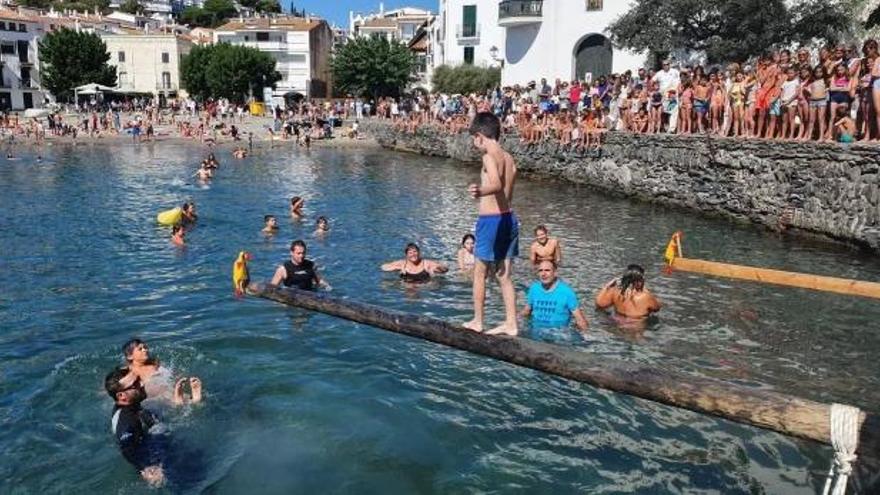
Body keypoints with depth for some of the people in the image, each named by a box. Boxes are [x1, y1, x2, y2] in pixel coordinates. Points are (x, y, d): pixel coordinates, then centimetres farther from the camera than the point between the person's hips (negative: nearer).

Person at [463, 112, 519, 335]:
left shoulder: (490, 157, -13)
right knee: (504, 275, 13)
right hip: (509, 218, 8)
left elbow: (496, 184, -33)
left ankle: (477, 321, 17)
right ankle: (510, 323, 17)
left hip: (491, 220, -8)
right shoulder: (509, 158, 11)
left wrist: (480, 191, -52)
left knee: (480, 273, 7)